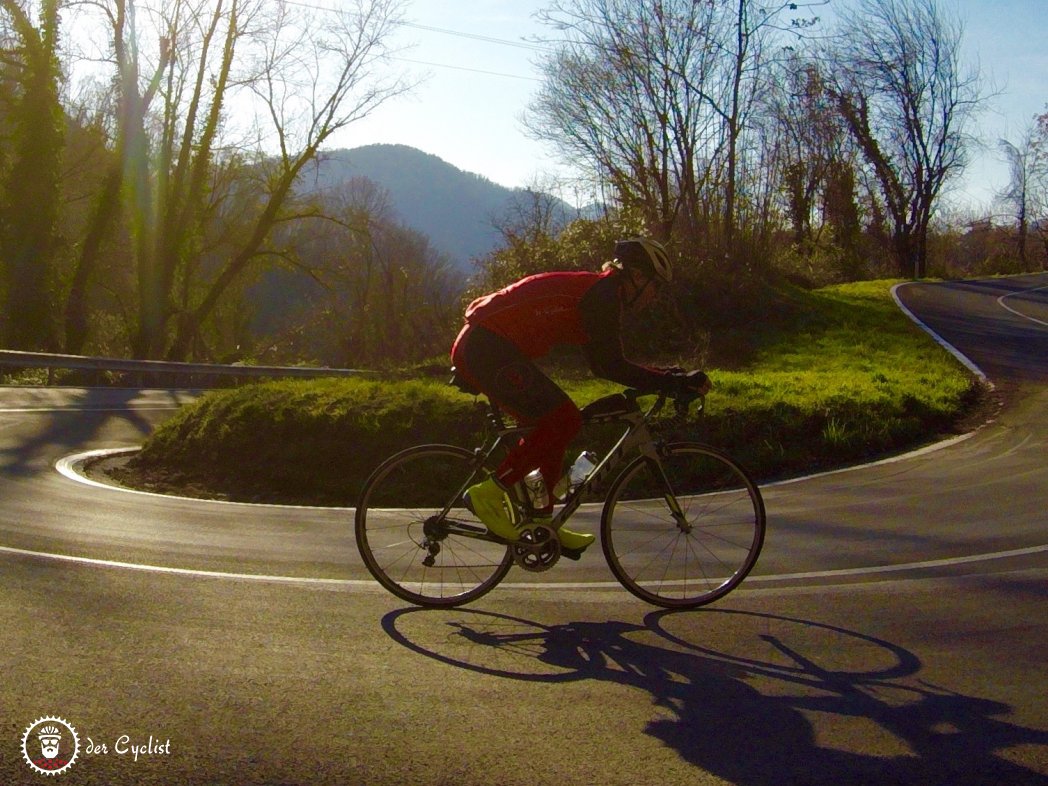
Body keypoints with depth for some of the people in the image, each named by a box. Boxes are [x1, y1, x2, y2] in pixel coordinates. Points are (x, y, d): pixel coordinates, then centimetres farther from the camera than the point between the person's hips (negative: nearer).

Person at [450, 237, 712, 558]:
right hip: (487, 348, -11)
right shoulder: (604, 293, -10)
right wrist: (679, 382, -13)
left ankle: (540, 523, 18)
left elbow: (603, 364, 25)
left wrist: (665, 376, 21)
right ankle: (490, 493, -9)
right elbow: (611, 367, -16)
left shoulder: (598, 293, 20)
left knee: (553, 425, 14)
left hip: (479, 349, 11)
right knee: (565, 420, -13)